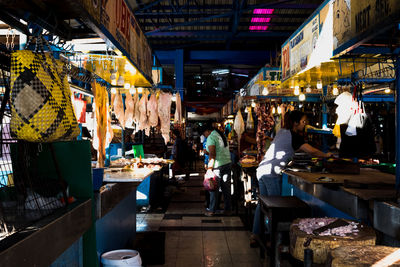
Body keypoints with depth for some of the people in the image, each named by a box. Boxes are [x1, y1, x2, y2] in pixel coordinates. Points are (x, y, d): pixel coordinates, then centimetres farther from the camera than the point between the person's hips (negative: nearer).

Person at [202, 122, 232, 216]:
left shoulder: (211, 137, -11)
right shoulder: (222, 135, 14)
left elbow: (212, 154, -19)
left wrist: (209, 169, -19)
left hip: (217, 165, -8)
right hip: (227, 163, 8)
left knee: (214, 189, 2)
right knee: (226, 188, 11)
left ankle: (212, 210, 9)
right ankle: (227, 209, 17)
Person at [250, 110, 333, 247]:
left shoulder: (282, 132, 16)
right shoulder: (293, 136, -10)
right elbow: (311, 151, -9)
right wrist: (326, 155, 6)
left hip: (262, 169, 9)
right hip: (272, 173, -9)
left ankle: (255, 236, 17)